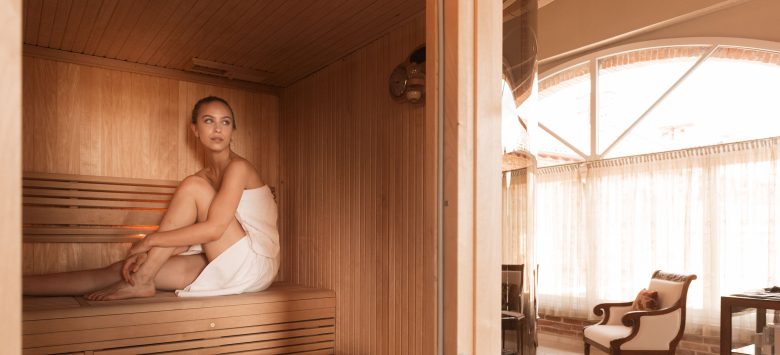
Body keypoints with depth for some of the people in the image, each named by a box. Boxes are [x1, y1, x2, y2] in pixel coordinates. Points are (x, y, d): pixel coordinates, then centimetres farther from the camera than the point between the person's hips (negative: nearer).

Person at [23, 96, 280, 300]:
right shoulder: (204, 178, 15)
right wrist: (145, 255, -13)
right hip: (223, 268, 7)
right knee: (119, 269, -4)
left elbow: (213, 229, -22)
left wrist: (149, 240, -15)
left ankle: (140, 281, -17)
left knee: (193, 186, -20)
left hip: (254, 265, -7)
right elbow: (183, 237, 6)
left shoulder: (238, 167, -11)